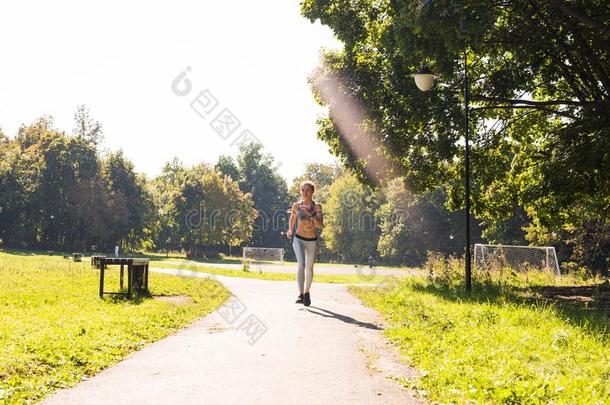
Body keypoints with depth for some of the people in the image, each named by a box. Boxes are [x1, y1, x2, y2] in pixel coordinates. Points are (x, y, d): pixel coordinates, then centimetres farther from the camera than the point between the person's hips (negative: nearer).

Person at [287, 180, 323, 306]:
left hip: (312, 241, 1)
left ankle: (307, 293, 33)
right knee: (300, 264, -21)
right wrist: (290, 230, 27)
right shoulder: (296, 206, -6)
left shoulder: (317, 207, -11)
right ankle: (300, 294, -22)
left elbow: (320, 225, -23)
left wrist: (309, 213, -34)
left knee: (309, 268, 12)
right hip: (298, 239, 0)